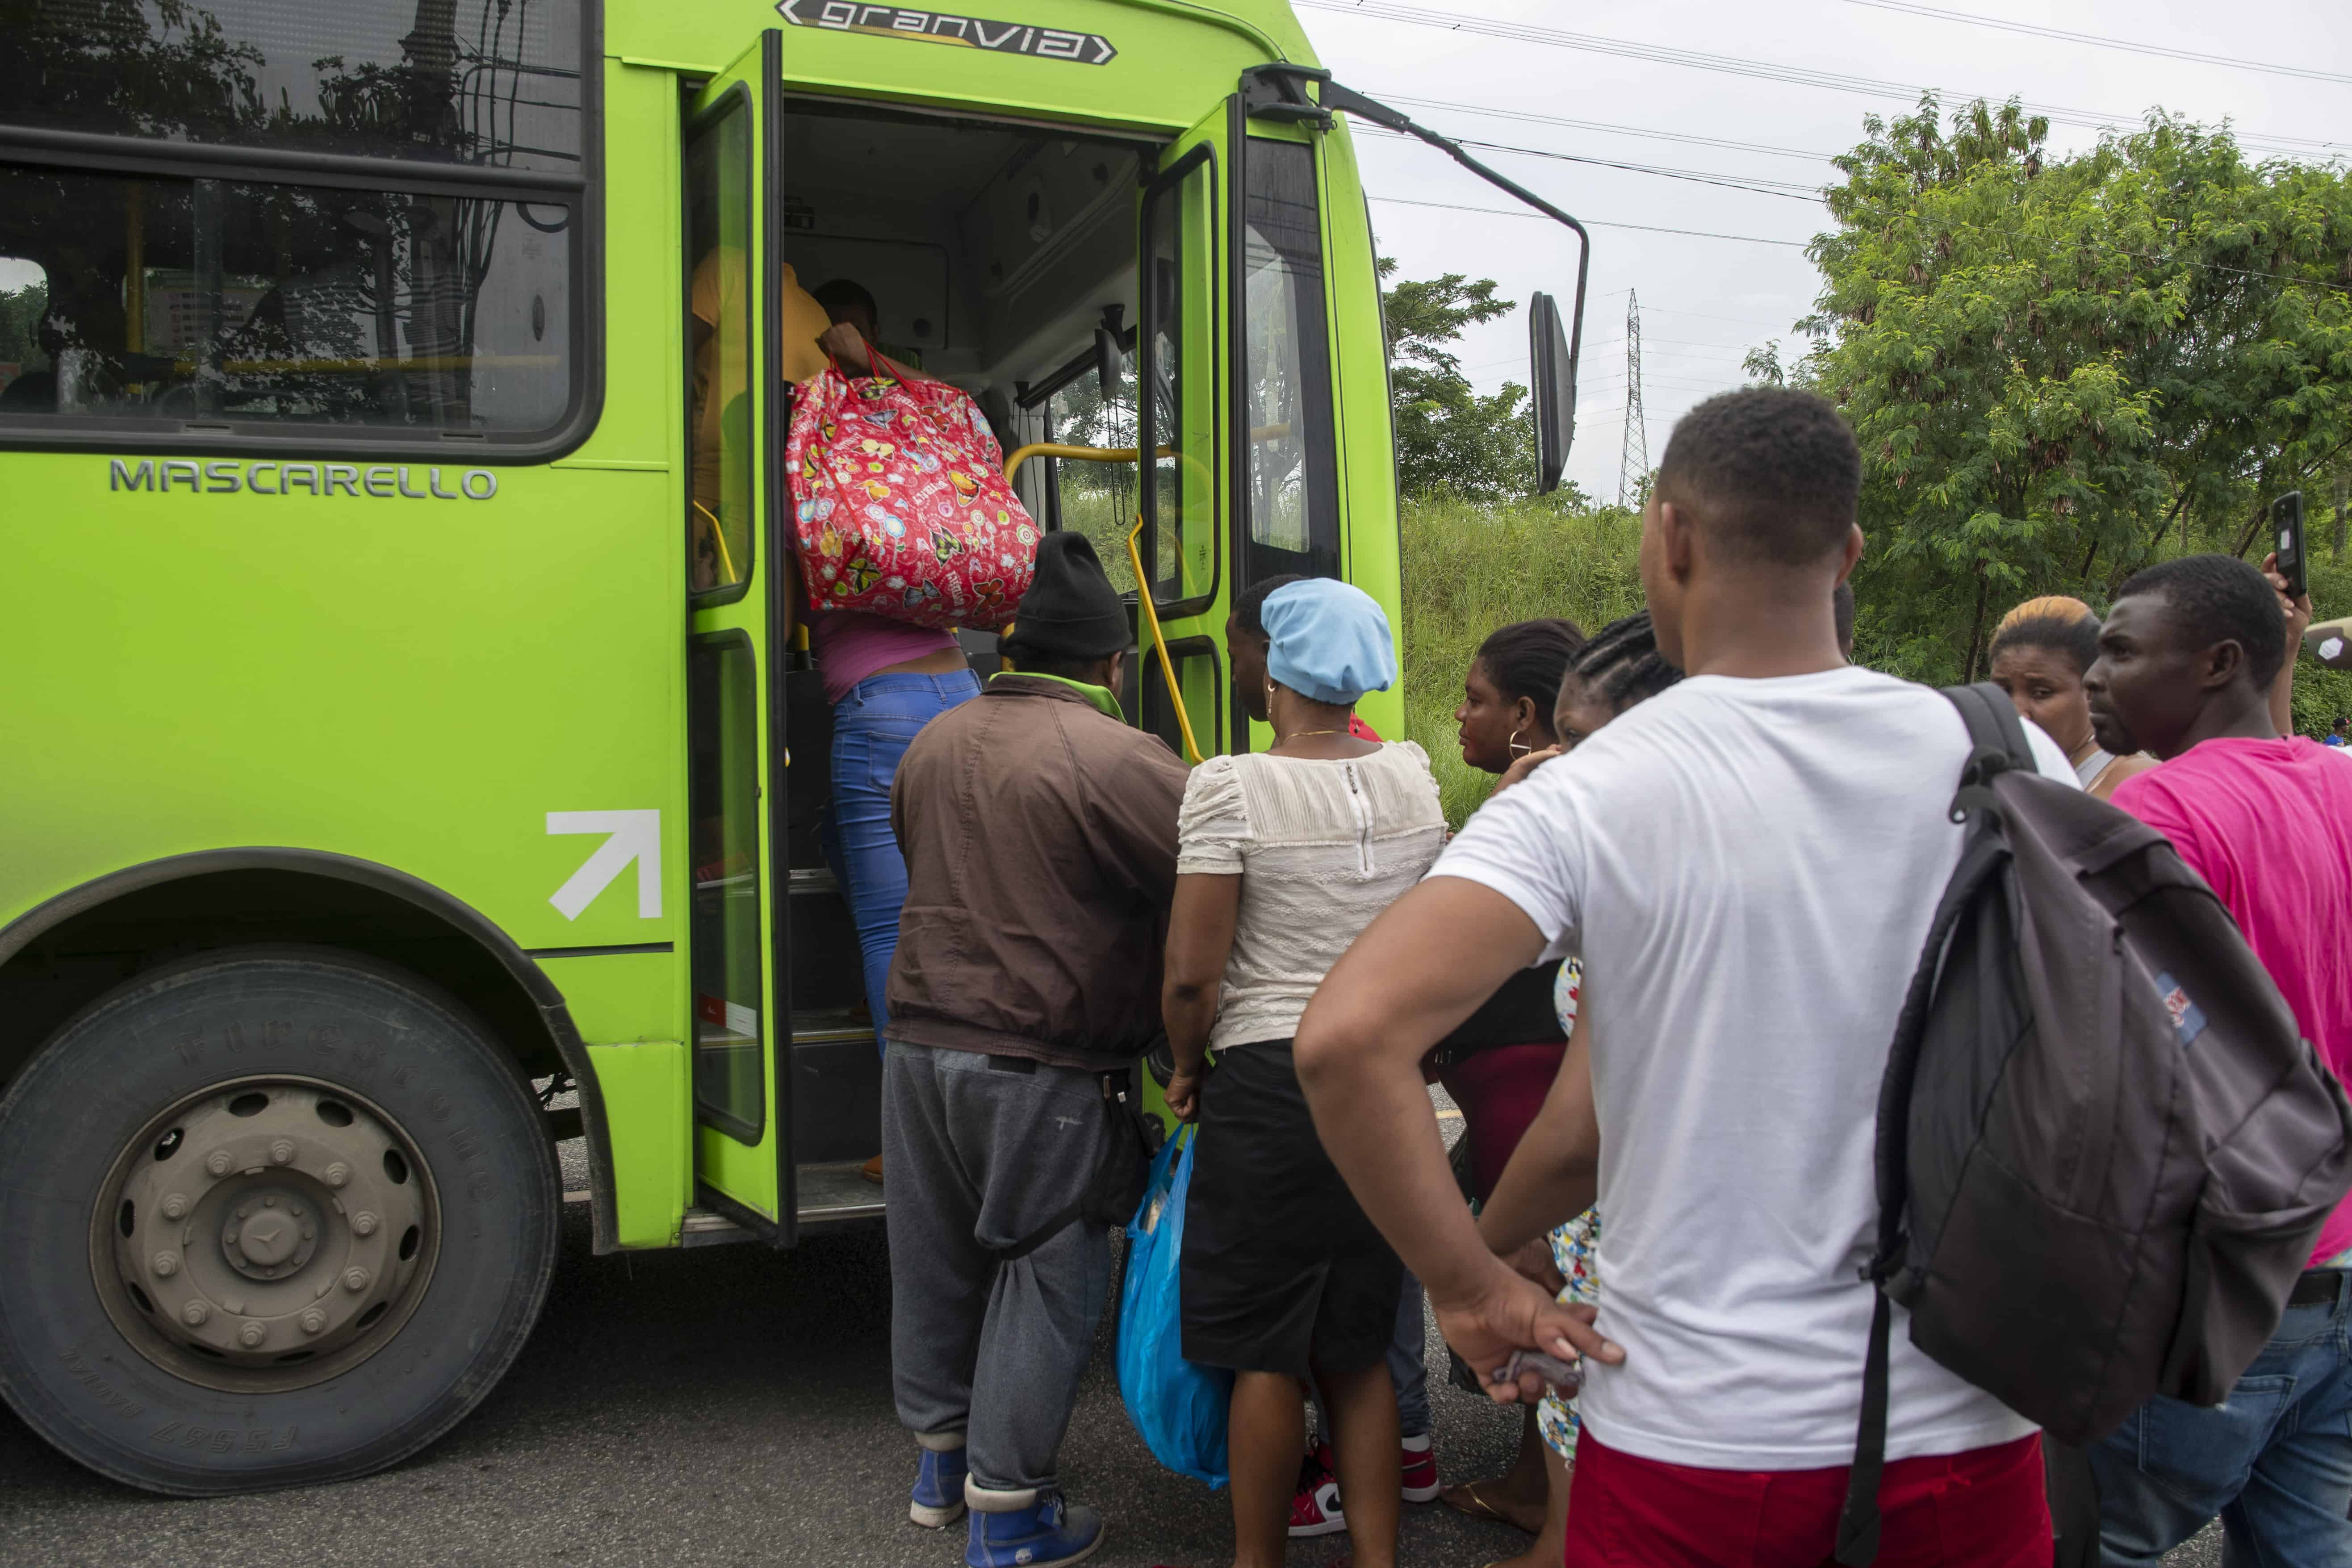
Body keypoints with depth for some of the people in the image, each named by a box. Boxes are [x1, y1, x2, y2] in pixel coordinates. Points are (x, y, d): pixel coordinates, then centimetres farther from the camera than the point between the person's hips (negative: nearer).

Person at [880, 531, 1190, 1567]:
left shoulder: (934, 743, 9)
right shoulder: (1117, 759, -15)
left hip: (921, 1042, 7)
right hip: (1039, 1069, -7)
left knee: (937, 1258, 19)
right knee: (1047, 1272, 6)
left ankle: (941, 1460, 36)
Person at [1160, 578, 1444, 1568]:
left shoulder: (1232, 787, -13)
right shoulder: (1412, 775, 4)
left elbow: (1192, 971, -15)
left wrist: (1188, 1068, 2)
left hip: (1269, 1082, -5)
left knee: (1265, 1354, 7)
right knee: (1360, 1346, 17)